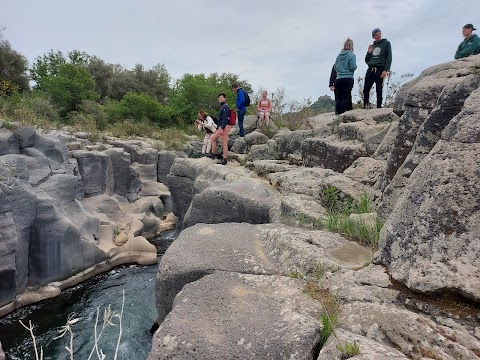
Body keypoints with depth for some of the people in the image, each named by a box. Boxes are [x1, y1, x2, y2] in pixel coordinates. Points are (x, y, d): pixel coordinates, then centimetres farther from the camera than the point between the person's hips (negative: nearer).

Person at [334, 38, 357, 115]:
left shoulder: (339, 55, 7)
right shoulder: (352, 55, -5)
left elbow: (335, 67, 10)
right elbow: (353, 67, -11)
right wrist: (355, 66, 10)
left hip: (338, 79, 4)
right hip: (348, 78, -4)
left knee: (339, 98, 6)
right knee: (346, 97, -4)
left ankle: (339, 114, 6)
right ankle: (343, 113, -8)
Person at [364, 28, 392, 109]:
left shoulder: (386, 43, 7)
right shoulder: (372, 45, 20)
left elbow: (389, 58, -2)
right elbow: (366, 60, 21)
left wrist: (385, 70, -14)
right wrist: (369, 52, 3)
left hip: (380, 69, -4)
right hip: (371, 69, 4)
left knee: (379, 91, -7)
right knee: (366, 90, -4)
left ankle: (379, 107, -7)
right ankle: (365, 107, 1)